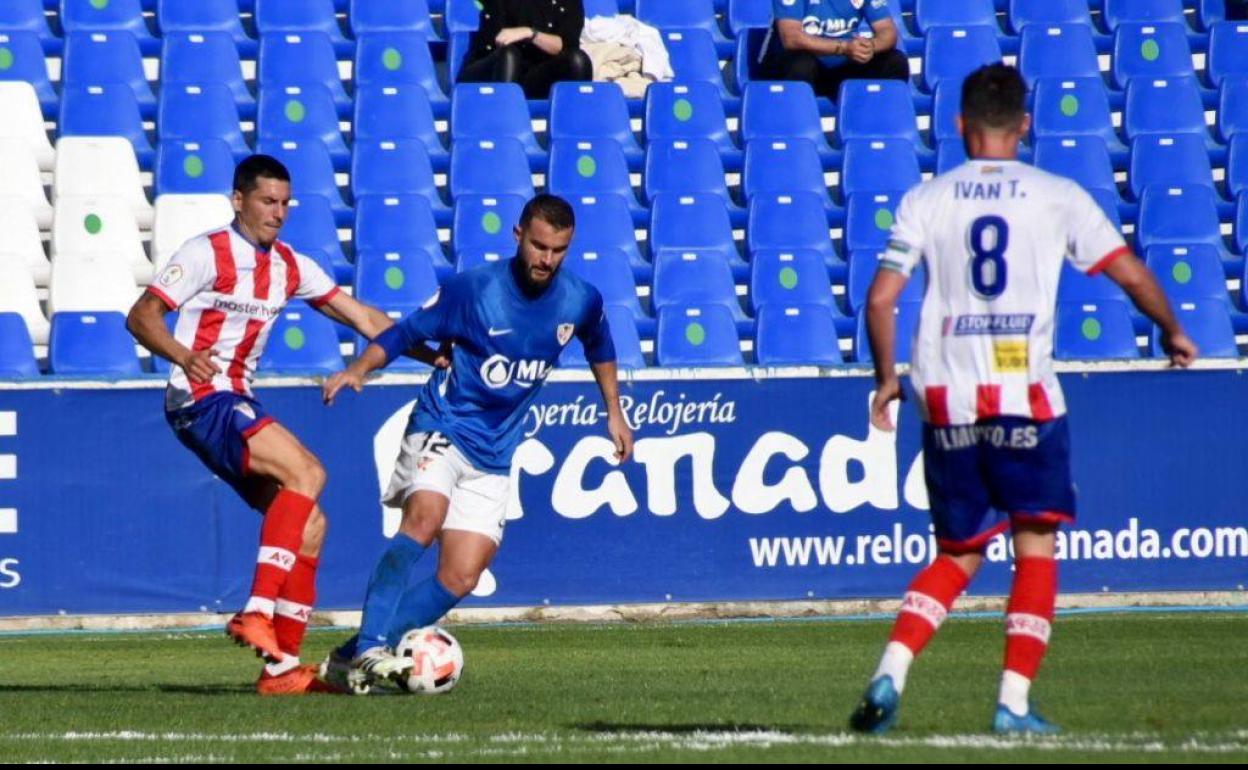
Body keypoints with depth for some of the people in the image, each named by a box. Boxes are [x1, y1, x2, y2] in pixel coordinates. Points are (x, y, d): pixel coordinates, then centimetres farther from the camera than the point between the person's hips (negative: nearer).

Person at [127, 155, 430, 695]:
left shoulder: (290, 267, 14)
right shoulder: (208, 254, -8)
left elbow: (362, 318, 17)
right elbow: (141, 316, -14)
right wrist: (183, 356, -33)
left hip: (237, 405, 8)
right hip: (200, 400, -8)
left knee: (308, 524, 1)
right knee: (306, 472, -26)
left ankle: (281, 665, 2)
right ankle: (257, 611, -30)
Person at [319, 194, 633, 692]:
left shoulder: (580, 301, 1)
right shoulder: (473, 290, -11)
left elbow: (599, 347, 23)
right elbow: (407, 333, -3)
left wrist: (614, 411, 28)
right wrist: (358, 370, -19)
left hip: (493, 459, 5)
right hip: (440, 431, -5)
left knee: (459, 581, -5)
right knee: (424, 520, -33)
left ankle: (350, 659, 2)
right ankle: (369, 648, -39)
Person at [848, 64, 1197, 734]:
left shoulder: (926, 199, 6)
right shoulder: (1058, 197, 3)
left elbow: (880, 298, 1)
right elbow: (1131, 274, 6)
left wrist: (886, 377, 16)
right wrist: (1171, 332, 24)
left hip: (945, 399, 2)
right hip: (1024, 395, -2)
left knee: (958, 555, 15)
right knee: (1036, 547, 7)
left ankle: (890, 673, -2)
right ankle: (1014, 703, -3)